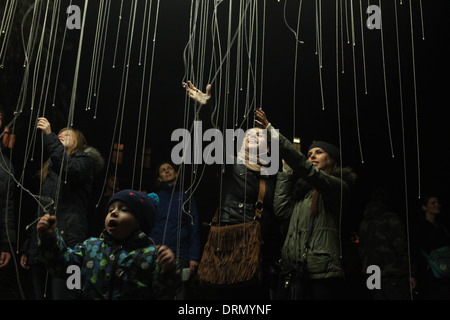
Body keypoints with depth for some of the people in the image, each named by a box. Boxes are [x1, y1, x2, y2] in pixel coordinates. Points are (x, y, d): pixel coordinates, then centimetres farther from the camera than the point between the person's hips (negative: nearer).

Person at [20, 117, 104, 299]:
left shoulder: (84, 161, 7)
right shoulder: (48, 169, 27)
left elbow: (69, 170, -20)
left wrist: (49, 136, -15)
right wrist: (27, 248, 20)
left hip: (65, 244, -7)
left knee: (61, 295, -14)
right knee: (41, 295, 7)